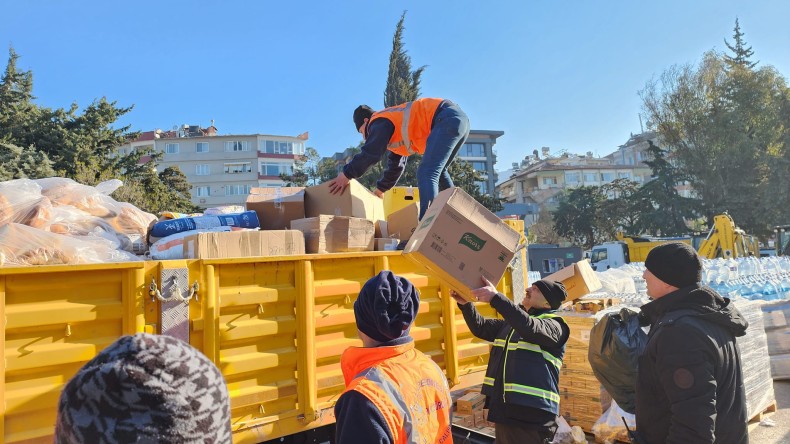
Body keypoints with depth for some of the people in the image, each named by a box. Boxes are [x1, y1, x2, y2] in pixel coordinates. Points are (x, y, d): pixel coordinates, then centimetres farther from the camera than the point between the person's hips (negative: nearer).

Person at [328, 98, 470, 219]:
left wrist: (346, 175, -2)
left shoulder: (380, 122, 1)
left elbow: (370, 153, -11)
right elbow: (396, 164, 37)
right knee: (437, 172, 20)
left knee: (427, 173, -18)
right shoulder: (396, 129, 30)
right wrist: (380, 190, 41)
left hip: (448, 120, -10)